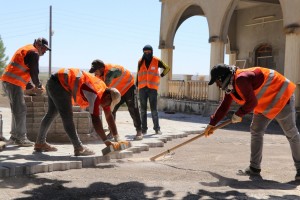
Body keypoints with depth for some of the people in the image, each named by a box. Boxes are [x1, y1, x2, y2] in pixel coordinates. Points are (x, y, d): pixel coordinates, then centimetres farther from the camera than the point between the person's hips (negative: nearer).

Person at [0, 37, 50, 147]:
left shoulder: (25, 49, 25)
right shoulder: (33, 52, -7)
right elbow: (34, 72, -9)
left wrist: (33, 87, 24)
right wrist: (38, 85, 9)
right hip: (13, 83, -10)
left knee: (17, 110, 15)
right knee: (20, 110, -7)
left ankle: (14, 136, 20)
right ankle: (21, 138, -5)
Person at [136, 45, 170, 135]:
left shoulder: (157, 61, 1)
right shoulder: (140, 62, 7)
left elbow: (167, 68, 14)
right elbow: (138, 74, 13)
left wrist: (161, 75, 7)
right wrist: (136, 85, 9)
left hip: (152, 88, -2)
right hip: (142, 88, 2)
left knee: (154, 109, -4)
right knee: (143, 109, 4)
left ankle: (157, 128, 3)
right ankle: (143, 129, 9)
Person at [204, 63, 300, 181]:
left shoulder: (241, 79, -29)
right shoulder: (231, 86, 3)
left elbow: (251, 102, -29)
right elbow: (224, 106, 13)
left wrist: (239, 114, -13)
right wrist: (212, 124, 17)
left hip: (281, 97, -10)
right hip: (265, 105, 10)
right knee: (256, 131, 4)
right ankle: (255, 168, 10)